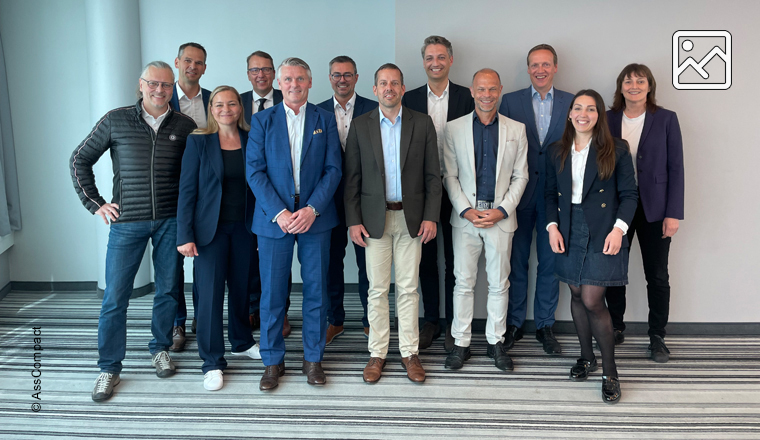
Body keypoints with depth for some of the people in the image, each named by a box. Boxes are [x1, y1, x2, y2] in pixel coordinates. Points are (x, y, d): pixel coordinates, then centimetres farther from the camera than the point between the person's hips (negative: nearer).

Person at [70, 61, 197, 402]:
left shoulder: (185, 126, 3)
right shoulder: (116, 120, 1)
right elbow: (80, 160, 7)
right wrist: (95, 204, 1)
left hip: (170, 220, 1)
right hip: (127, 220, -1)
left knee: (168, 290, 10)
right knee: (115, 296, 1)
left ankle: (160, 349, 30)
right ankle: (109, 368, 14)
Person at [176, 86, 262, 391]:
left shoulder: (251, 141, 3)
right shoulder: (198, 141, -4)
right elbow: (187, 190, -6)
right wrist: (185, 235, -11)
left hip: (243, 227, 3)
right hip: (211, 228, -3)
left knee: (241, 286, 13)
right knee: (210, 292, -1)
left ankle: (241, 341, 35)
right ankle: (212, 362, 10)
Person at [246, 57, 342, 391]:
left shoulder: (325, 120, 7)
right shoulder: (262, 120, 6)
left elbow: (333, 169, 1)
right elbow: (254, 171, -1)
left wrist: (312, 209, -12)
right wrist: (279, 212, -12)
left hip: (315, 217, 1)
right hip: (274, 217, 0)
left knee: (316, 290, 5)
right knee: (272, 292, 3)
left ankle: (313, 359, 20)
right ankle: (273, 361, 19)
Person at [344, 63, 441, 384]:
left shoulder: (422, 123, 3)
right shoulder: (360, 126, 3)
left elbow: (433, 174, 3)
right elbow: (351, 177, 2)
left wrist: (431, 216, -5)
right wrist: (353, 220, -5)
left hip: (411, 218, 0)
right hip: (374, 218, 0)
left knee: (409, 288, 6)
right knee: (377, 289, 5)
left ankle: (409, 352, 18)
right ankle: (377, 353, 17)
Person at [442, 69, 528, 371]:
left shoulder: (516, 129, 5)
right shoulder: (454, 129, 3)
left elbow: (520, 176, 4)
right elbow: (449, 176, 2)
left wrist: (501, 210, -8)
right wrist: (466, 210, -9)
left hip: (501, 216, 1)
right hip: (465, 217, 0)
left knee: (499, 283, 8)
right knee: (463, 282, 4)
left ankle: (496, 342, 21)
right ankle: (461, 343, 15)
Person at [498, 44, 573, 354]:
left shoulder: (572, 103, 5)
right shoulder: (511, 101, 3)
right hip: (520, 194, 0)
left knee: (550, 263, 8)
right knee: (516, 262, 8)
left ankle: (545, 326, 22)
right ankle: (514, 323, 22)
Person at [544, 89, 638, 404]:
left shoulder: (616, 151, -2)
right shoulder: (556, 152, 8)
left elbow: (629, 194, -2)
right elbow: (550, 193, 11)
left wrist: (619, 228, -16)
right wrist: (552, 226, -3)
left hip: (602, 235, -4)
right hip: (569, 233, 4)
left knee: (592, 301, -8)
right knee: (577, 296, 11)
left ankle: (610, 372, 8)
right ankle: (586, 356, 31)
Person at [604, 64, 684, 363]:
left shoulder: (666, 119, 0)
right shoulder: (608, 120, 4)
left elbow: (676, 168, -2)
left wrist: (673, 213, -8)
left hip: (654, 209, -1)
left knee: (657, 276, 5)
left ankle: (657, 336, 19)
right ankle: (615, 329, 25)